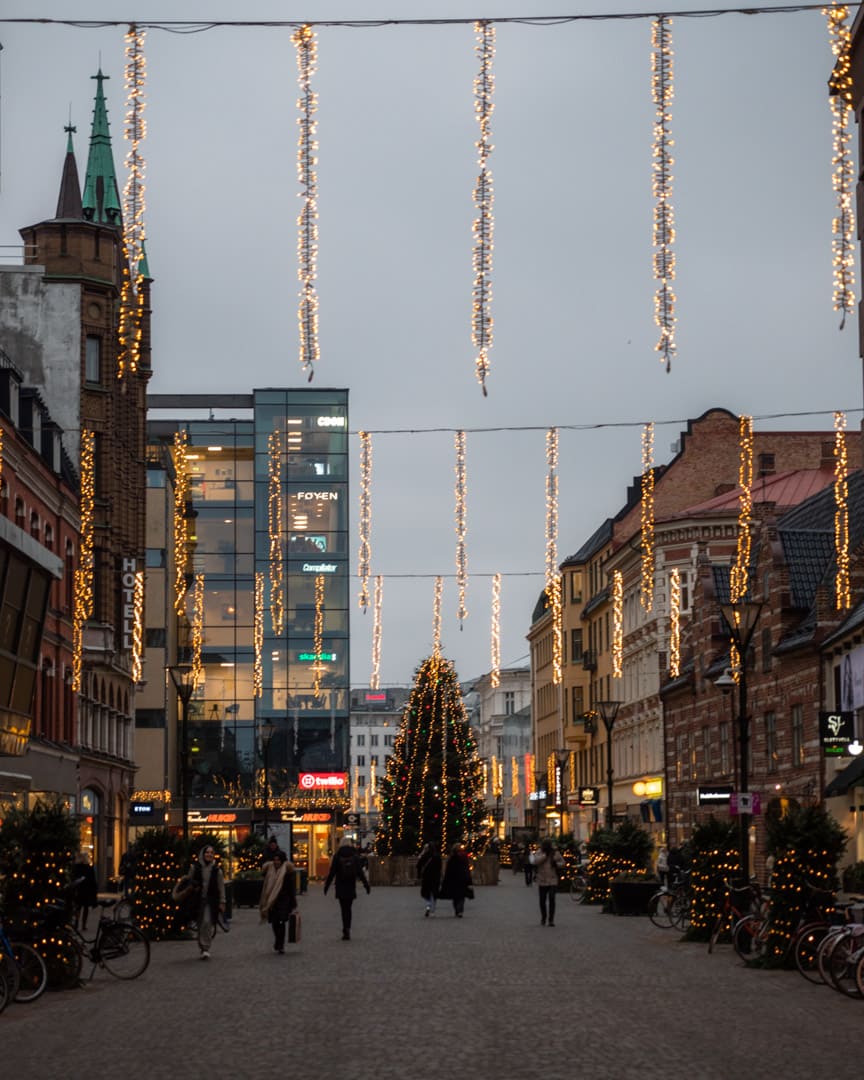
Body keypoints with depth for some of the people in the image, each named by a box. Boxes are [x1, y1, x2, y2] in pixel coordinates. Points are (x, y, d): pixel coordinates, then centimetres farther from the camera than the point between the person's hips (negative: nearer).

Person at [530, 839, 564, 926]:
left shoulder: (555, 853, 3)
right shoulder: (539, 853, 0)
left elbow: (562, 863, 9)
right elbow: (536, 861, -19)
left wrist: (556, 864, -11)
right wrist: (545, 854, -22)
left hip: (553, 880, -1)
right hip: (542, 880, 1)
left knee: (551, 899, -12)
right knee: (542, 900, 7)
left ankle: (551, 919, -8)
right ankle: (543, 918, 27)